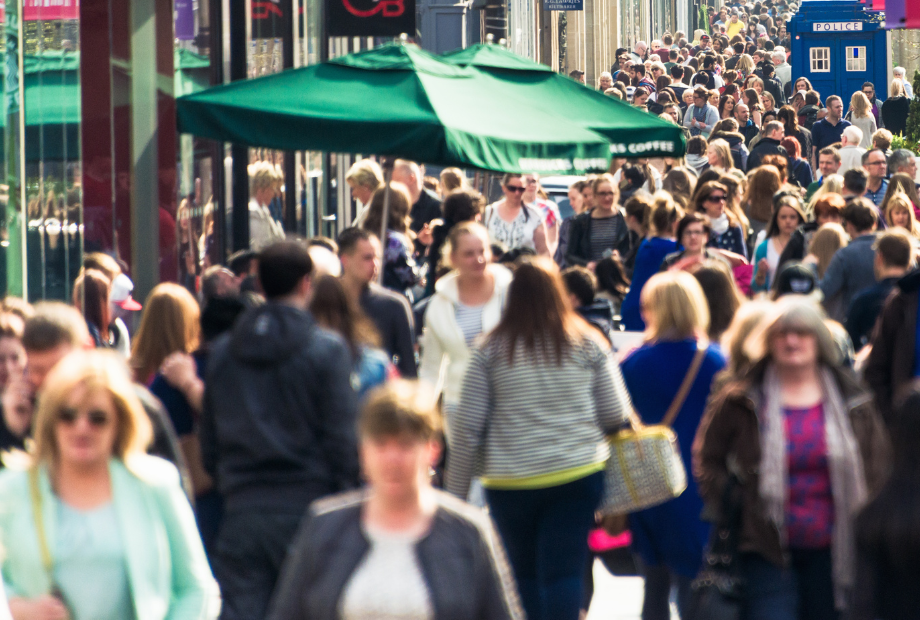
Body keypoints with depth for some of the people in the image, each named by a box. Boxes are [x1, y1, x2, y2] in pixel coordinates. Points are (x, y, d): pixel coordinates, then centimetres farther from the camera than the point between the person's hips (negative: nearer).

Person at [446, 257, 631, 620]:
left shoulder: (491, 350, 0)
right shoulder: (588, 345, 1)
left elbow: (467, 428, 0)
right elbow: (616, 416, 2)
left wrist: (455, 493, 7)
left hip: (509, 481, 0)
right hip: (577, 473, 0)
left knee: (524, 575, 15)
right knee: (564, 573, -3)